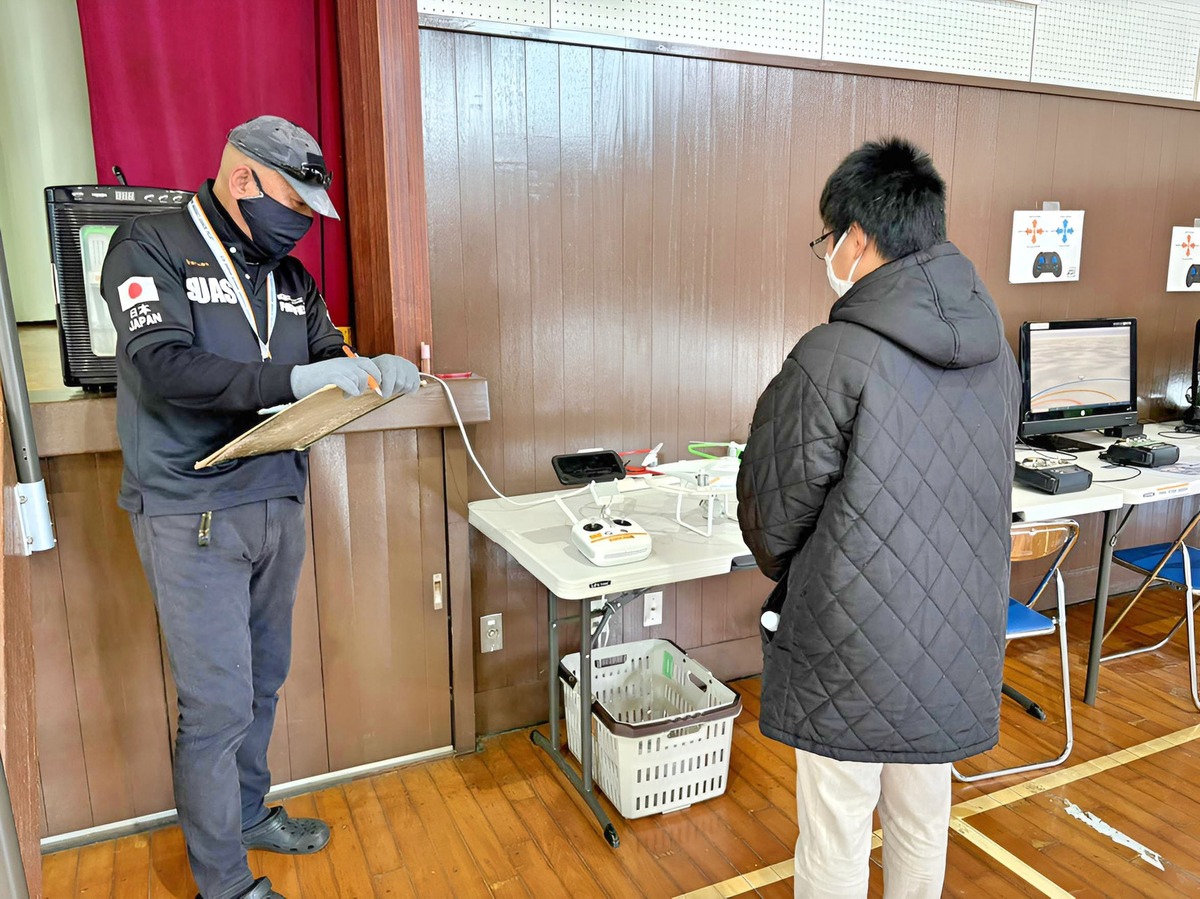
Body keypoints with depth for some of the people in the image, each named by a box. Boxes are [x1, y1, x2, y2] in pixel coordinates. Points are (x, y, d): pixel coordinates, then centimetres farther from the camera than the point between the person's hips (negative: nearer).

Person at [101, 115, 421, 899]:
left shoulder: (286, 275, 11)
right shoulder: (151, 249, -8)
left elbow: (325, 352, 16)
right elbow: (162, 367, -21)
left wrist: (374, 370, -7)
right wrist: (292, 381, -29)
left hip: (279, 504, 7)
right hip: (195, 517, -6)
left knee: (263, 681, 18)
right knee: (218, 702, 0)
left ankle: (249, 813, 40)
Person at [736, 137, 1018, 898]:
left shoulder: (833, 359, -21)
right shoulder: (996, 351, 1)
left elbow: (773, 515, -12)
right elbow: (984, 496, 10)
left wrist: (789, 576, 9)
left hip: (850, 653, -6)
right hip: (959, 644, 7)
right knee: (924, 822, 24)